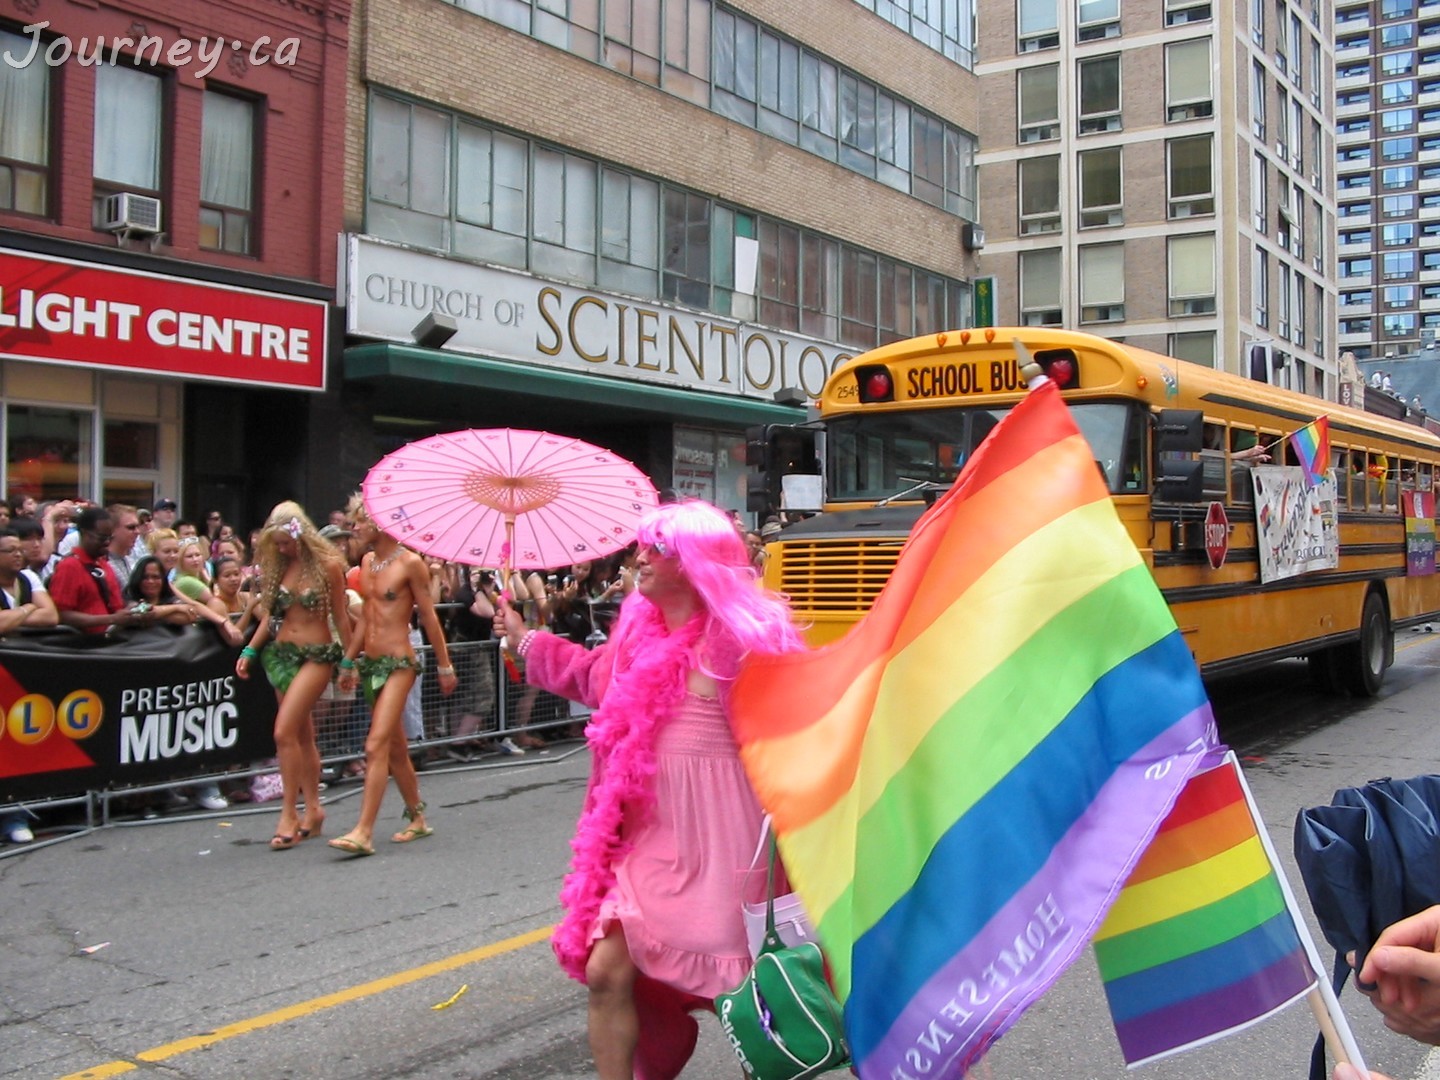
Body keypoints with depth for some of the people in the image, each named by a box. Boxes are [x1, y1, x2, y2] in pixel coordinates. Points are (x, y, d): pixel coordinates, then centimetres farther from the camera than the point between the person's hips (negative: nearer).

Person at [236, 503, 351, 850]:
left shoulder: (327, 565, -8)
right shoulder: (276, 566, 6)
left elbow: (340, 618, -4)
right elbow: (269, 614, 12)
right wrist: (250, 650, 3)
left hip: (317, 654, -5)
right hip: (281, 651, 5)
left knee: (285, 732, -15)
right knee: (302, 734, 11)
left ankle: (289, 814, -8)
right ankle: (313, 808, 20)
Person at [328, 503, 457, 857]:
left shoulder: (410, 563, -10)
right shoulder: (367, 562, 12)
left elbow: (429, 617, -7)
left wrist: (445, 666, -4)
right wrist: (349, 661, 19)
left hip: (399, 663, -8)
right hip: (371, 663, 8)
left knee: (376, 745, -14)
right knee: (396, 748, 14)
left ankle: (363, 832, -15)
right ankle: (418, 819, 25)